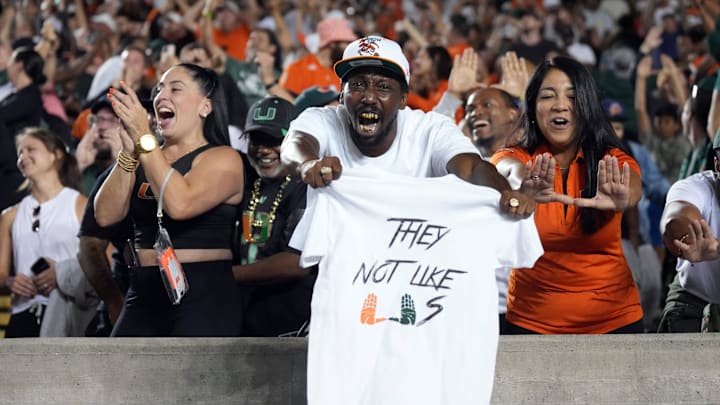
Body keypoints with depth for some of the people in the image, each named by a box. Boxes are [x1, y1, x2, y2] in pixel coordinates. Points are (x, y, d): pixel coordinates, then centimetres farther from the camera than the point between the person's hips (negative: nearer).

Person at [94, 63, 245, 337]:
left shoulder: (222, 158, -3)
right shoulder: (144, 158, 16)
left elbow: (179, 204, -22)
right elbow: (106, 215, 3)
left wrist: (143, 138, -18)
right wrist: (129, 152, -7)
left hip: (204, 301, -6)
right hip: (145, 296, 6)